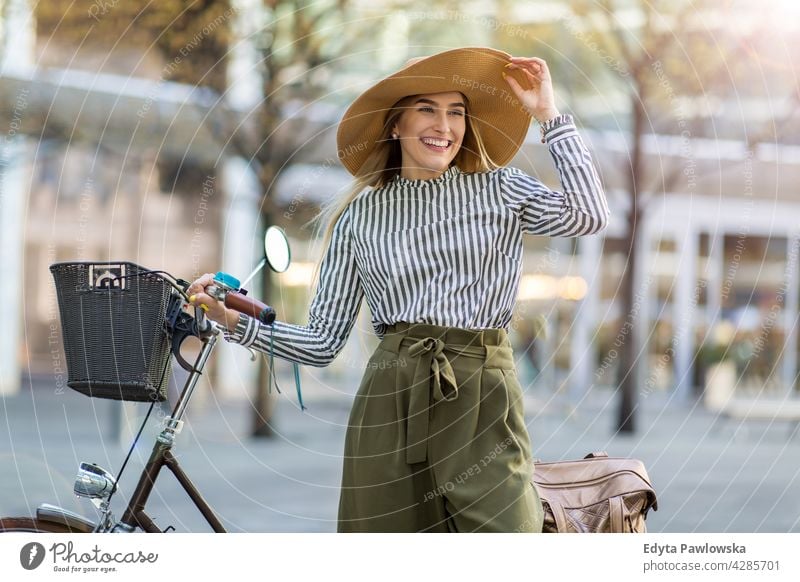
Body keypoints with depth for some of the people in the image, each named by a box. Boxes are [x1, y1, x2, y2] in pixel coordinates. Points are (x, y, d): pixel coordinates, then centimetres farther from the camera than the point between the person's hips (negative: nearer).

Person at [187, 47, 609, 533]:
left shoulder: (499, 190, 11)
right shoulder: (360, 216, 12)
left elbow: (588, 215, -8)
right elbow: (323, 343, 10)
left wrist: (548, 114, -2)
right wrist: (237, 322, -2)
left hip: (484, 402, -1)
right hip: (390, 405, 1)